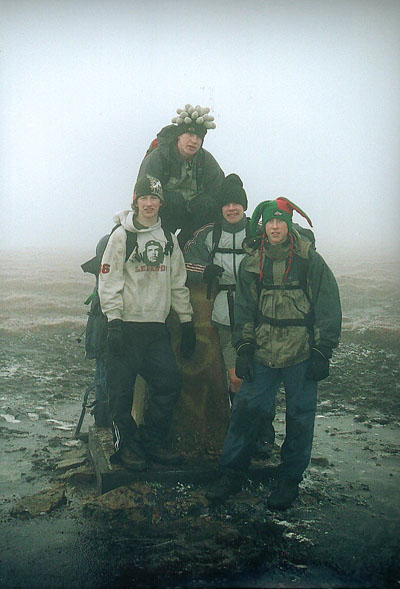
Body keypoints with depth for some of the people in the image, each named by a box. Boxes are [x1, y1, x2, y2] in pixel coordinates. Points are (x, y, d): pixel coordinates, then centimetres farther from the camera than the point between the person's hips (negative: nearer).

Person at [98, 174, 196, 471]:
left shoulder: (168, 238, 12)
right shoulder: (121, 236, -3)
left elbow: (178, 282, 15)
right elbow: (108, 281, -8)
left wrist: (187, 321, 12)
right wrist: (114, 322, -15)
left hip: (157, 326, 5)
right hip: (127, 325, -4)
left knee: (171, 381, 3)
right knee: (122, 388, 0)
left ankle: (152, 441, 20)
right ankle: (126, 445, 19)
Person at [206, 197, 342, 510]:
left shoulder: (310, 260, -2)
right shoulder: (252, 263, 6)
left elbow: (329, 309, -1)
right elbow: (245, 308, 11)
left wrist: (322, 352, -6)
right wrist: (244, 349, 5)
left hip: (302, 355, -2)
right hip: (263, 353, 2)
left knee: (299, 417, 6)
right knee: (246, 408, 2)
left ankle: (290, 480, 24)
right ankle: (232, 473, 19)